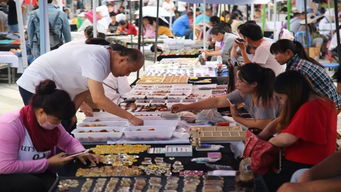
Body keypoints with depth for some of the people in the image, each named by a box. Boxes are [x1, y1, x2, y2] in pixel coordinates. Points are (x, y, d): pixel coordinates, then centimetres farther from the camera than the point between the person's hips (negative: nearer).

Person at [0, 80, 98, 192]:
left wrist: (80, 153, -10)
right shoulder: (9, 125, -24)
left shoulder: (50, 122, 0)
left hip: (35, 174, 6)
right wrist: (48, 163, -25)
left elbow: (69, 142, 15)